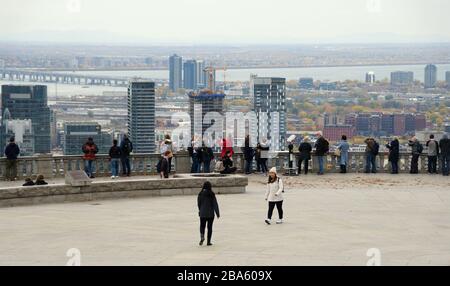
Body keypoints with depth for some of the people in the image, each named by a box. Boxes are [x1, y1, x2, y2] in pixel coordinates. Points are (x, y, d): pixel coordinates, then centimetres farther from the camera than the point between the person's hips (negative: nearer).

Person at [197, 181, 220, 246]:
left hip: (202, 213, 1)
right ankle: (208, 241, 8)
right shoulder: (212, 195, -9)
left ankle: (202, 236, -17)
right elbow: (215, 204, -8)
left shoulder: (200, 194, -3)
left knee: (202, 226, 12)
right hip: (210, 214, -1)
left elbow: (199, 204, 6)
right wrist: (217, 213, -3)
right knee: (210, 227, 8)